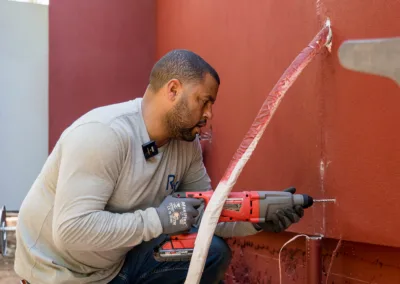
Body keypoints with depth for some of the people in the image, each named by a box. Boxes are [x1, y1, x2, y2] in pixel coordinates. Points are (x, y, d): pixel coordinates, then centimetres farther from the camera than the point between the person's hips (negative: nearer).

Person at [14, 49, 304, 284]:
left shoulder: (187, 143, -4)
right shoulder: (103, 133, -29)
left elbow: (205, 212, 3)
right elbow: (72, 229, -34)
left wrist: (258, 219, -14)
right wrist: (159, 219, -31)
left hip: (121, 259, 7)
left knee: (213, 252, -6)